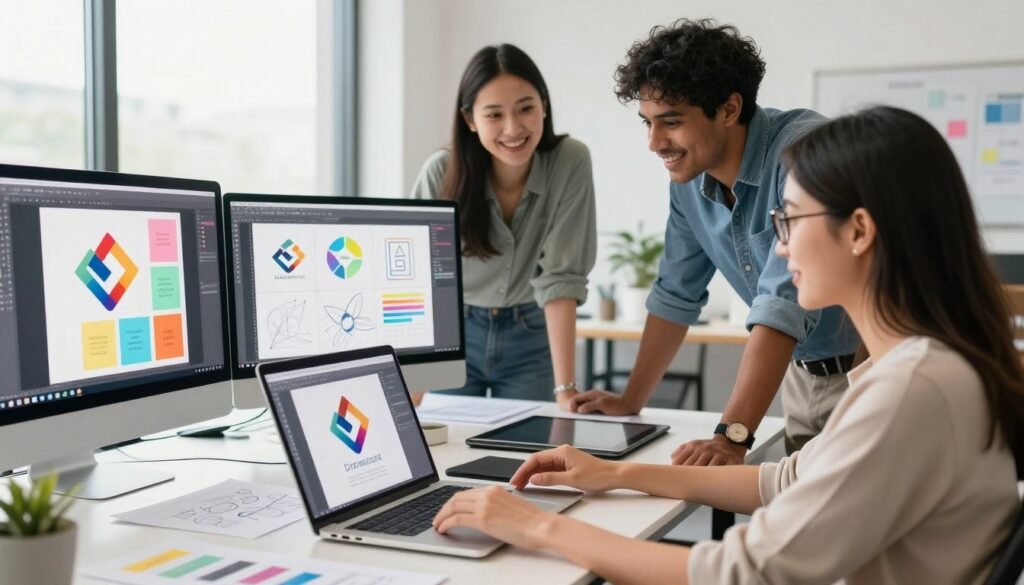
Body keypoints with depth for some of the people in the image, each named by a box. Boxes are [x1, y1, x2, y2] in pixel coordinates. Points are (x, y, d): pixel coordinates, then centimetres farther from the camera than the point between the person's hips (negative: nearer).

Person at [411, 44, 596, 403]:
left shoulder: (570, 163, -20)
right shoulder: (441, 172, -19)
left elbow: (560, 276, -22)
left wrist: (566, 387, -28)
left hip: (532, 339, 0)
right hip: (454, 335, 0)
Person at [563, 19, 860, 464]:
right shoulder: (688, 178, -3)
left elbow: (785, 302, -32)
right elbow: (676, 295, 9)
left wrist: (732, 437, -36)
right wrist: (630, 402, 10)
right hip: (801, 376, 6)